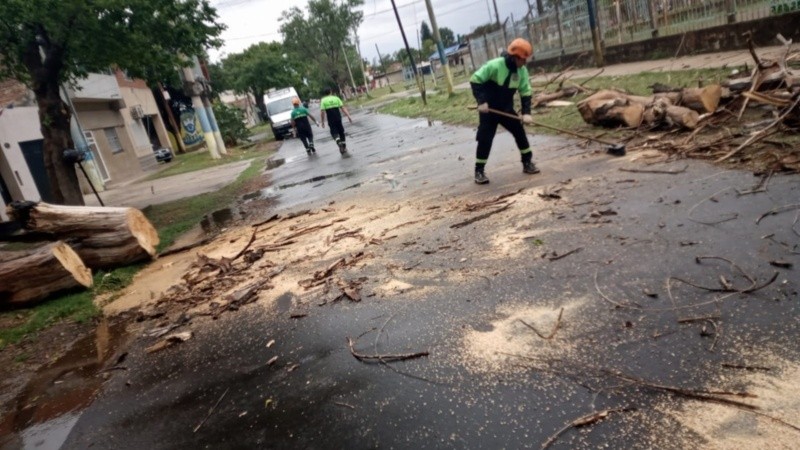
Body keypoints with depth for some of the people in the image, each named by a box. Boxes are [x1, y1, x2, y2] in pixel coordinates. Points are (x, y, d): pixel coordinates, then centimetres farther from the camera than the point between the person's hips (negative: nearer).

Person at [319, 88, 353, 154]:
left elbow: (322, 112, -4)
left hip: (331, 120, -1)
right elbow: (343, 108, -4)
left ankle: (338, 141, -23)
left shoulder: (323, 100, 2)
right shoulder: (336, 98, 4)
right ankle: (344, 148, 14)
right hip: (338, 118, 1)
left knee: (334, 132, 8)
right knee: (341, 131, 14)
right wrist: (348, 116, -5)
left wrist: (322, 122, 3)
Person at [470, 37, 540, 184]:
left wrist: (526, 112, -14)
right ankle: (479, 171, 3)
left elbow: (525, 92, -2)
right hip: (488, 109, -5)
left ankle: (527, 163, 18)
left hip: (506, 109, 5)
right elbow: (475, 80, -19)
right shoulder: (494, 65, -24)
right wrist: (481, 101, -26)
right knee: (485, 139, -8)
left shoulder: (522, 70, -6)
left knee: (520, 132, 3)